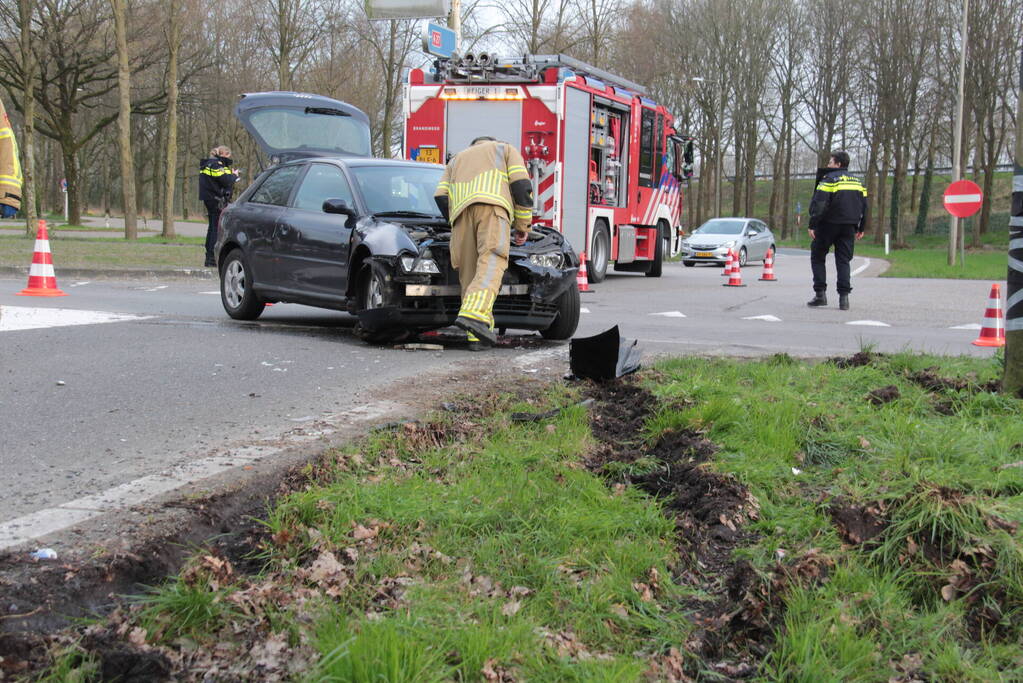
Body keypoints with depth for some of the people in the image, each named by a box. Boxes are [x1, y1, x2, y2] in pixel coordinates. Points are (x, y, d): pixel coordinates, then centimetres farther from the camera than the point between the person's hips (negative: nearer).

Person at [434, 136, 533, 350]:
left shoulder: (456, 160, 40)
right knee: (491, 261, -19)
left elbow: (440, 197, 22)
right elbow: (521, 184, 12)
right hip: (491, 205, -4)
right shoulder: (506, 150, 31)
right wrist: (522, 227, 16)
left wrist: (457, 223, 34)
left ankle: (477, 336, -4)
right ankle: (474, 314, -43)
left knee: (469, 270, 4)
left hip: (460, 210, 4)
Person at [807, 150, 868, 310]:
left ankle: (820, 294, 1)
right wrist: (860, 228, 22)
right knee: (843, 261, 7)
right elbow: (864, 205, 16)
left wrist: (812, 225, -14)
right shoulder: (857, 181, 14)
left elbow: (818, 204, -16)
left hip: (829, 225, -5)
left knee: (817, 257, 8)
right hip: (849, 227, 5)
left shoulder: (829, 178, -6)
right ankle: (844, 297, -3)